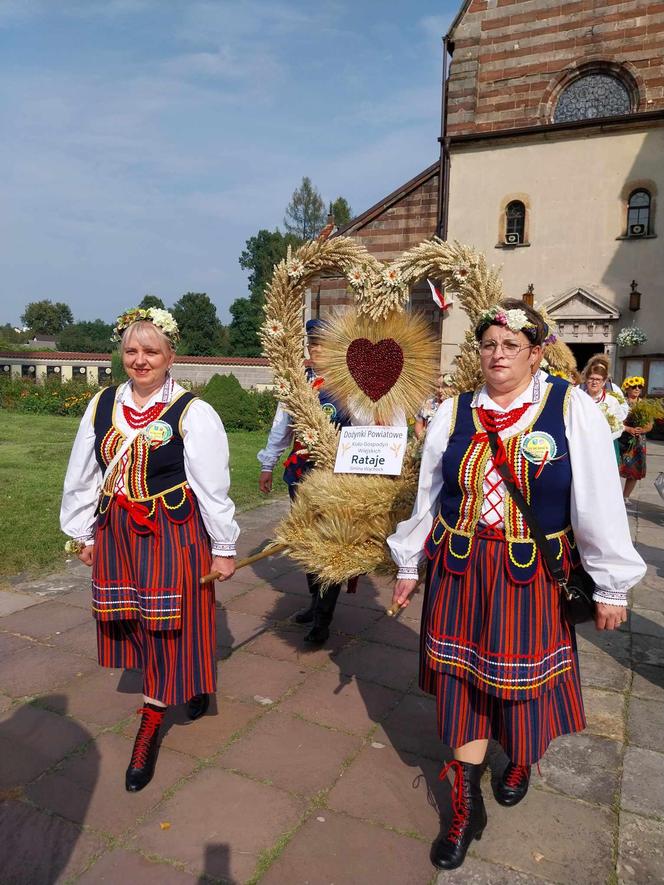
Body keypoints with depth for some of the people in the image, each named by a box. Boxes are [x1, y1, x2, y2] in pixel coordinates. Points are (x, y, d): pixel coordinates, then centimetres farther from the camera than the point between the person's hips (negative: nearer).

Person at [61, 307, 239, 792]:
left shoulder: (193, 413, -13)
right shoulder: (102, 406, 3)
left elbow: (213, 487, -11)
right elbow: (82, 476, 11)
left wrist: (223, 547, -7)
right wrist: (81, 532, 14)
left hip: (174, 534, -5)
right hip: (116, 532, 5)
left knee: (168, 626, 2)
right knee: (131, 620, 15)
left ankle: (150, 726, 21)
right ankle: (192, 680, 40)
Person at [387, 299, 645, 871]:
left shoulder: (572, 409, -9)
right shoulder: (453, 413, -1)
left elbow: (600, 504, -7)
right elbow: (427, 497, 6)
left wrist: (611, 586, -4)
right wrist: (409, 566, 10)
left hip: (532, 582, -2)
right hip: (460, 576, 2)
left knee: (526, 681, 15)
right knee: (464, 684, 9)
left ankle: (522, 760, 50)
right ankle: (467, 808, 30)